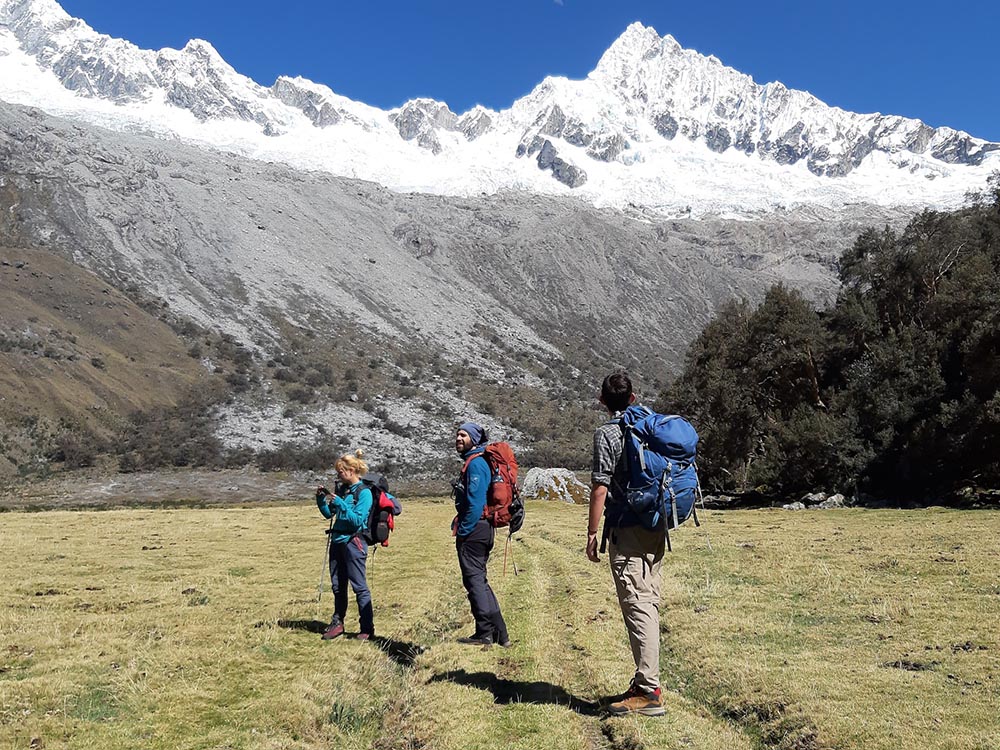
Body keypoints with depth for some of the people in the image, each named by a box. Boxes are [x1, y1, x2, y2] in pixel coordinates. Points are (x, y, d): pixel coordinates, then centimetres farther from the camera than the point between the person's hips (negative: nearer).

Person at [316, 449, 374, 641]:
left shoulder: (364, 492, -10)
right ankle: (337, 623, 24)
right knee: (337, 585, 13)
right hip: (337, 541, 7)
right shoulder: (341, 489, 10)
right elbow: (328, 513, 16)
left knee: (359, 586, -3)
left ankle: (367, 628, 4)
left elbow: (357, 520, -18)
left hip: (353, 543, -7)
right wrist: (321, 499, 0)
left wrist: (340, 503, -22)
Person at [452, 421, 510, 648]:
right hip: (482, 529, 10)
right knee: (479, 580, 14)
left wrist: (462, 530, -18)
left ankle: (485, 633, 1)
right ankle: (499, 633, 18)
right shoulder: (475, 462, 18)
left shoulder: (476, 463, -14)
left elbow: (475, 502, -21)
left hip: (473, 529, -10)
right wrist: (460, 526, 18)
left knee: (474, 580, -4)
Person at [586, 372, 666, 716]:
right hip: (656, 529, 7)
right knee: (648, 603, 13)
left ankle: (649, 692, -7)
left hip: (627, 531, -7)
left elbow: (600, 486, -13)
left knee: (637, 606, -7)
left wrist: (592, 533, -8)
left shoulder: (606, 433, -8)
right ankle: (645, 681, 21)